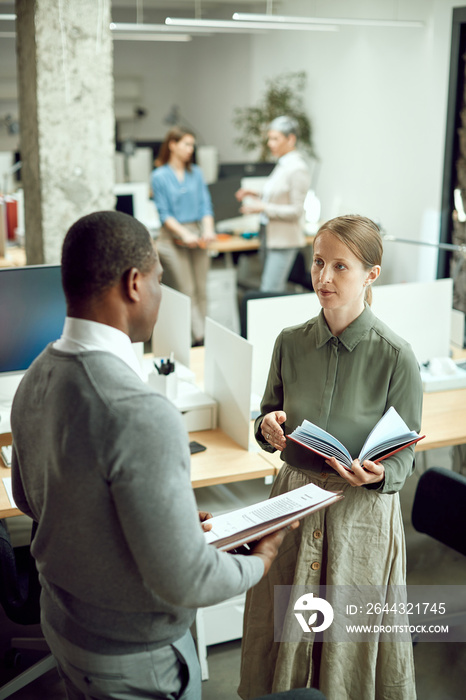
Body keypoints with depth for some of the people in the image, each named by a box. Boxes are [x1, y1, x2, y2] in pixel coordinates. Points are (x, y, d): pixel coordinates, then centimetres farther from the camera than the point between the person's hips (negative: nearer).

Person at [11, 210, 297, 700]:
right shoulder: (141, 417, -35)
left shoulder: (36, 380, -7)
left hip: (60, 620, 7)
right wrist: (258, 562, -9)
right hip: (132, 655, -7)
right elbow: (184, 581, -30)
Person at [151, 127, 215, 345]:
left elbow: (205, 204, 8)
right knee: (186, 292, -6)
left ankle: (203, 334, 10)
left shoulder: (196, 173, 12)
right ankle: (198, 338, -12)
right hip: (173, 237, -5)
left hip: (197, 235, 5)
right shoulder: (159, 176, -2)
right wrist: (184, 234, -16)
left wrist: (208, 229, -10)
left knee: (200, 291, 4)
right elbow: (164, 213, -6)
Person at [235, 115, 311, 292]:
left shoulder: (298, 169, -15)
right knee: (277, 291, 13)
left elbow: (296, 211, -17)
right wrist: (257, 196, 11)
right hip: (269, 236, 9)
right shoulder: (282, 164, 12)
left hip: (284, 240, -9)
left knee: (269, 291, -11)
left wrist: (263, 207, -19)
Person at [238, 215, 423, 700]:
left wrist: (376, 474, -29)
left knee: (351, 643, 14)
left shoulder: (395, 357, -15)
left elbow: (403, 457, -8)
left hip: (362, 511, -3)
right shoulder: (291, 342, -3)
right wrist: (269, 427, -14)